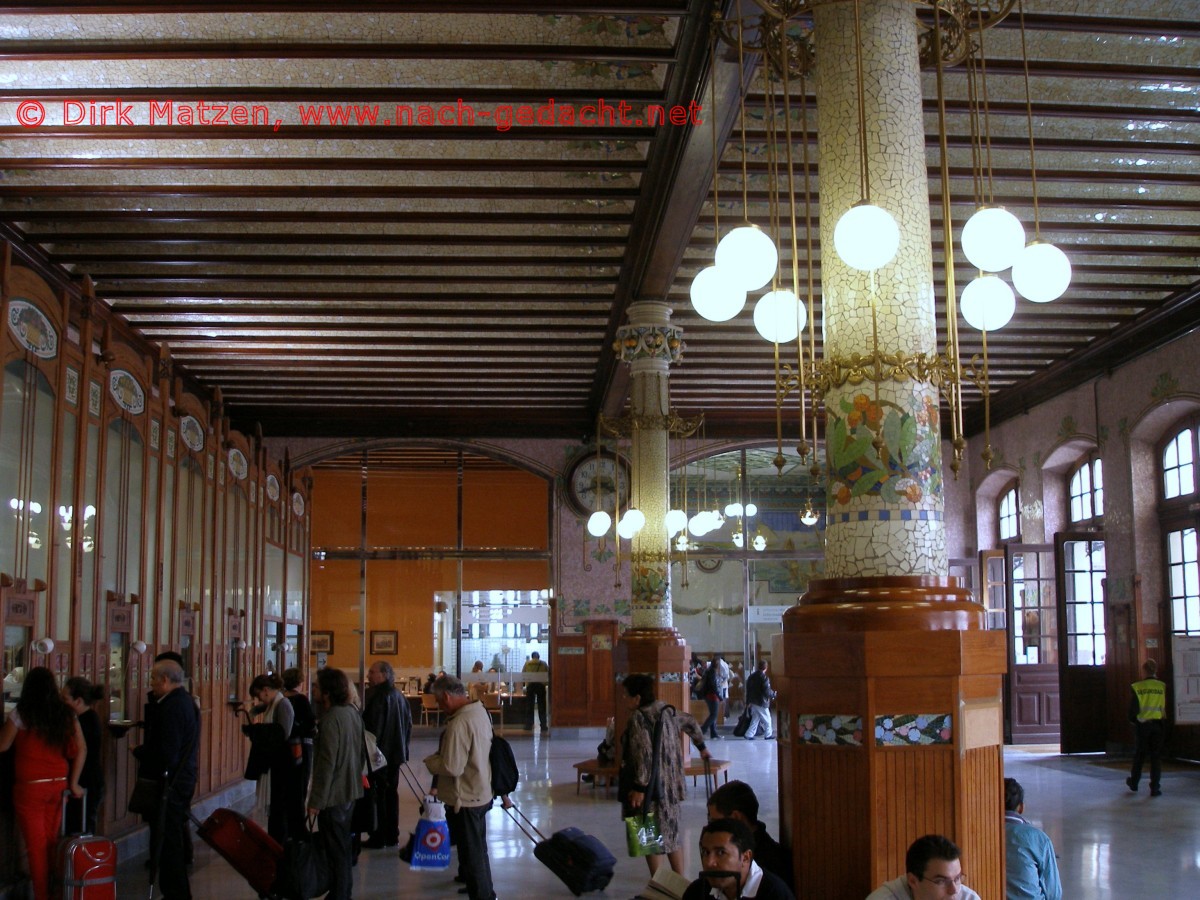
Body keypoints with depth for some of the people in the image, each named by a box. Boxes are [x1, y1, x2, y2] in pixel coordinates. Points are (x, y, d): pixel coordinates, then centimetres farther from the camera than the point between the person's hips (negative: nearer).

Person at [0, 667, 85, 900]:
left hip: (30, 787, -4)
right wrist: (73, 783, 8)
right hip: (58, 785, 4)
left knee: (36, 846, 4)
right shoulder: (66, 713, 3)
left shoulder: (21, 713, -8)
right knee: (51, 844, 15)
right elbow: (81, 750, 2)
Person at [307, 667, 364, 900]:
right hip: (350, 791, 9)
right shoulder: (352, 712, 5)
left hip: (334, 795, -9)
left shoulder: (331, 720, -22)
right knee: (343, 847, 19)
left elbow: (327, 764, -22)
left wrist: (316, 800, -18)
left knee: (335, 850, -1)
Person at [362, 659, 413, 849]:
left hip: (379, 753, -8)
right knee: (391, 793, 14)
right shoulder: (400, 697, 8)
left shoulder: (378, 697, -17)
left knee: (378, 795, -1)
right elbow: (409, 725, 14)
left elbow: (372, 727, -19)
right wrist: (403, 747, 20)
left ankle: (378, 837, 3)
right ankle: (392, 835, 20)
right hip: (395, 753, 8)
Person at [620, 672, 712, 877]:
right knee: (671, 833, 17)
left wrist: (639, 787, -25)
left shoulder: (638, 718, -17)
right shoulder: (667, 710, 7)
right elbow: (691, 723, 23)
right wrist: (702, 747, 39)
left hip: (650, 788, -8)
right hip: (670, 785, 8)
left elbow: (644, 754, -25)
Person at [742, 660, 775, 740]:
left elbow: (748, 689, 12)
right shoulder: (764, 677, -18)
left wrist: (748, 702, 20)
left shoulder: (752, 676, 6)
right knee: (767, 719, 9)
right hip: (761, 702, -7)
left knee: (755, 719, 14)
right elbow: (766, 691, -20)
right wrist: (773, 694, 0)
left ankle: (749, 734, 9)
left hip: (753, 702, 7)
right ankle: (768, 735, 16)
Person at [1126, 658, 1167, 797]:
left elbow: (1133, 708, -4)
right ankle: (1155, 788, 1)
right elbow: (1165, 708, 1)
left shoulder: (1137, 687, -7)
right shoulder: (1162, 687, -4)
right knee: (1156, 757, 5)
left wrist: (1133, 720, 13)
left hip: (1142, 725, 0)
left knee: (1139, 755, 15)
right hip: (1158, 725, 0)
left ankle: (1134, 782, 28)